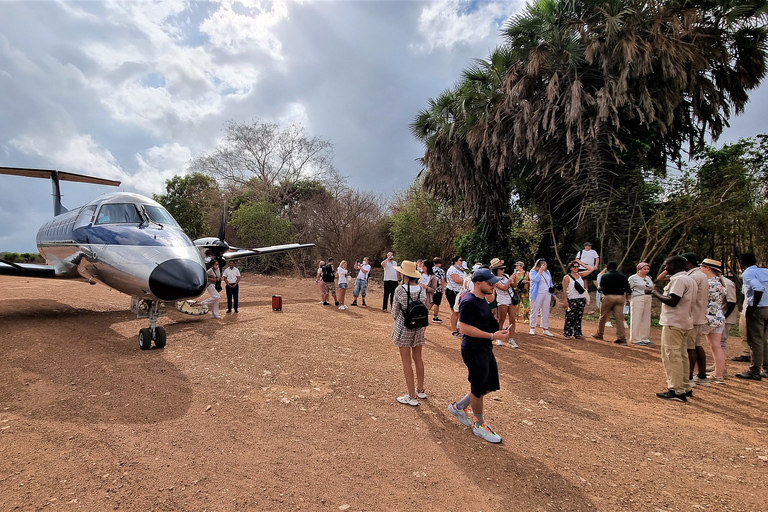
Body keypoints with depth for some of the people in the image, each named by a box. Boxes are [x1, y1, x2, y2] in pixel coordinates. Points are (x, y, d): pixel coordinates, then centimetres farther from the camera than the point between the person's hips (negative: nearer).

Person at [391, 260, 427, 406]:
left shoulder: (399, 290, -16)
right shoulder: (421, 289, -2)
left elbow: (395, 311, -6)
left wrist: (396, 321, 14)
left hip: (403, 327, -5)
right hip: (418, 326, 5)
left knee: (406, 361, 3)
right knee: (418, 358, 18)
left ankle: (412, 396, 9)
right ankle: (420, 390, 33)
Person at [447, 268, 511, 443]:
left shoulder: (483, 299, 9)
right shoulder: (469, 302, -22)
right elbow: (465, 328, -26)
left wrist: (498, 333, 10)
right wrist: (492, 335, -26)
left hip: (485, 349, 10)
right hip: (473, 350, -10)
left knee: (491, 386, 17)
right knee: (478, 389, 6)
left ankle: (459, 407, 33)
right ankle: (479, 426, 27)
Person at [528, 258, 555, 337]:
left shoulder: (547, 272, 15)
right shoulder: (533, 272, -4)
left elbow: (550, 282, 22)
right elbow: (536, 279, -22)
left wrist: (552, 288, 4)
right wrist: (541, 270, -19)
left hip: (547, 294, 6)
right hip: (537, 295, -6)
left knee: (546, 312, 7)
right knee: (535, 312, -1)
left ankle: (545, 329, 13)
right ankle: (532, 328, 8)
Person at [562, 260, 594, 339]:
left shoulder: (580, 275, 12)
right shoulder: (567, 277, -4)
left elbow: (591, 269, 17)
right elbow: (564, 290, -9)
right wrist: (565, 301, -16)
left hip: (582, 300, 5)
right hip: (572, 300, -5)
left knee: (578, 318, 10)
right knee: (570, 318, -4)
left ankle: (577, 334, 17)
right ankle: (568, 334, 5)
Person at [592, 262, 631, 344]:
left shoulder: (605, 276, -4)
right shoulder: (623, 276, 8)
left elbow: (602, 288, -12)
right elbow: (627, 289, 5)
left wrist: (598, 288, 10)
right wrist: (627, 299, 14)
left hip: (608, 297, -3)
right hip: (620, 297, 3)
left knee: (603, 317, 10)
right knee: (619, 318, 2)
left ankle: (599, 334, 22)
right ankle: (622, 338, -1)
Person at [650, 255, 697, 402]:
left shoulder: (678, 280, -15)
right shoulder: (689, 279, 17)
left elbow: (672, 301, -23)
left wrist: (655, 293, -11)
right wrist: (658, 292, 12)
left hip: (673, 323, -10)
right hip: (684, 322, 10)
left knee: (672, 356, -7)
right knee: (681, 356, 17)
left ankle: (676, 391, -6)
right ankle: (685, 388, 24)